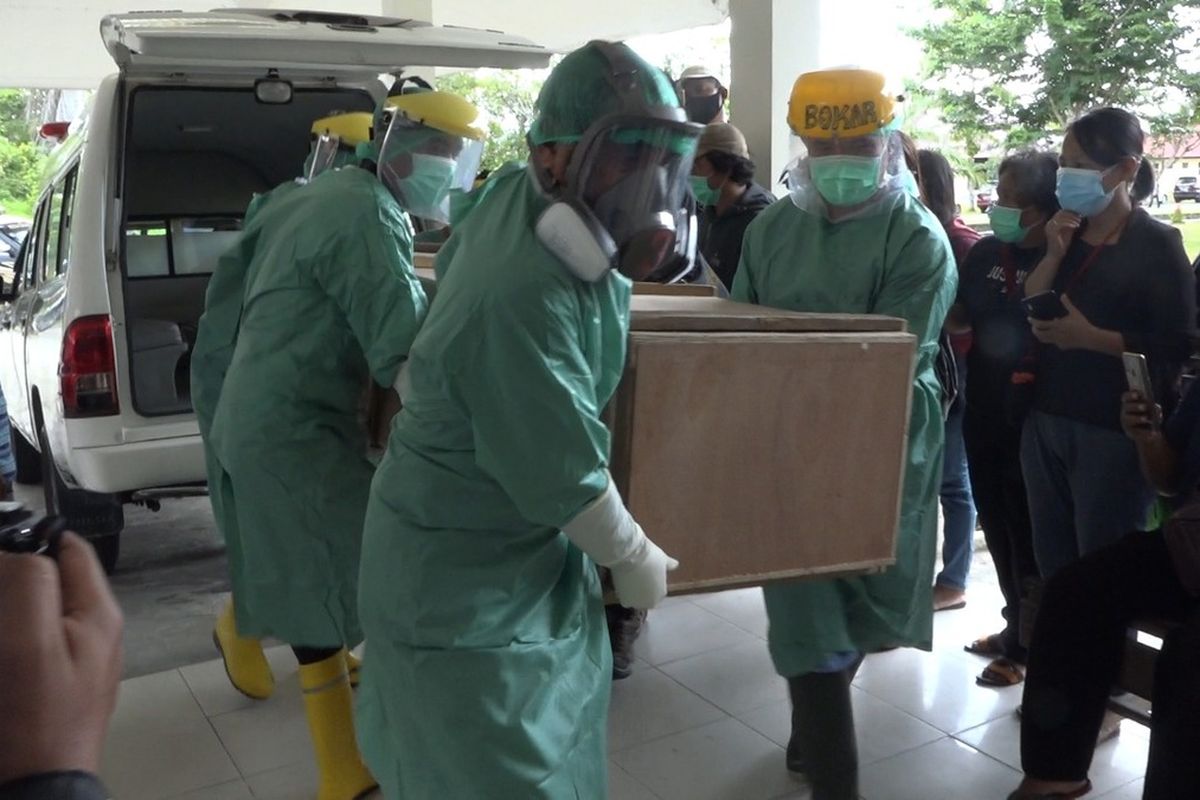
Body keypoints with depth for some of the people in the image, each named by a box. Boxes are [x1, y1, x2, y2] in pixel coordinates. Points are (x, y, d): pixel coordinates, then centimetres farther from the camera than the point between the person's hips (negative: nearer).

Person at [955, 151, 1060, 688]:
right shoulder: (986, 252, 5)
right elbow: (959, 318, 12)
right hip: (984, 413, 7)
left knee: (1029, 536, 6)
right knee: (997, 528, 17)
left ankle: (1027, 645, 21)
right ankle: (1016, 625, 35)